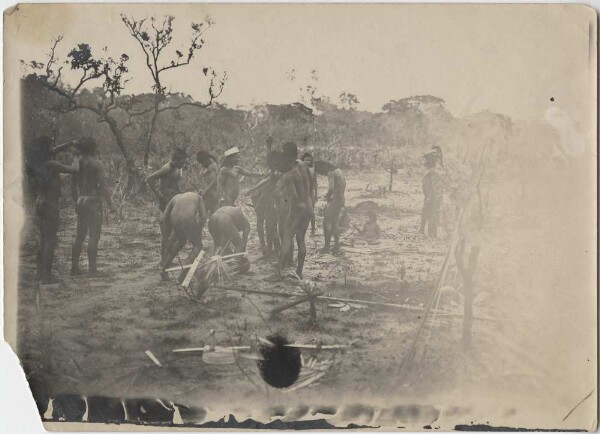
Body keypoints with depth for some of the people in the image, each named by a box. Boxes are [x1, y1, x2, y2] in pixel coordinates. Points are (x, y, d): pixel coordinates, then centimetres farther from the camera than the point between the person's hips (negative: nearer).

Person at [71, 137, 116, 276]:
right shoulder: (96, 164, -11)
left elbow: (75, 184, 11)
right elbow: (103, 186, -13)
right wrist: (110, 203, -8)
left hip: (81, 201, 6)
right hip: (94, 201, -6)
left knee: (80, 235, 14)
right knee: (94, 236, -3)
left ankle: (74, 266, 15)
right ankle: (92, 268, -3)